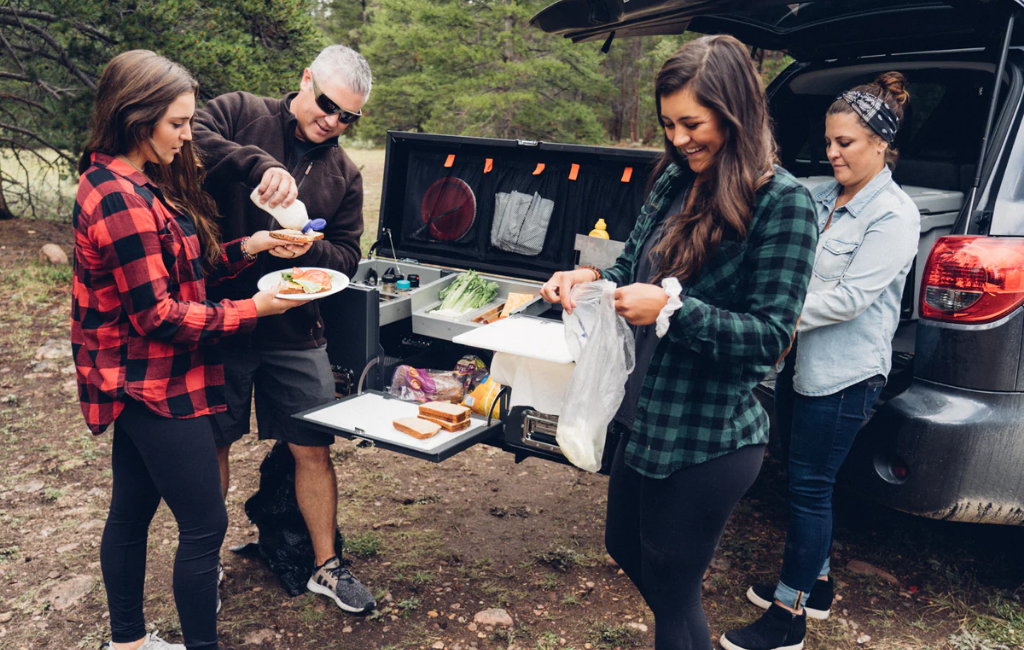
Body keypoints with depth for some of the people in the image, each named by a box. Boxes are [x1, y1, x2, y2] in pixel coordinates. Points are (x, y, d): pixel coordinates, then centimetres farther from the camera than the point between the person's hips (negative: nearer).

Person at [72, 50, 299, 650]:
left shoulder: (131, 184, 10)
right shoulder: (122, 200, -22)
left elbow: (178, 269, 13)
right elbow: (157, 315, -22)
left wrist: (249, 247, 1)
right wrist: (251, 310, -17)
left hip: (137, 383, 11)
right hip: (154, 387, -11)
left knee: (133, 510, 20)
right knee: (205, 525, -2)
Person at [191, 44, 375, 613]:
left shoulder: (344, 175, 8)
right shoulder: (240, 113, -2)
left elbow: (347, 257, 7)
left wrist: (308, 250, -14)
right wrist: (259, 164, -32)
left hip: (296, 333, 3)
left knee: (314, 450, 7)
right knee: (212, 446, 11)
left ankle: (326, 567, 26)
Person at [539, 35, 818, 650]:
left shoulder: (783, 202, -17)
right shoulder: (675, 180, 3)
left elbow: (770, 336, -18)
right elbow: (635, 266, 12)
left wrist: (673, 308, -26)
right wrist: (591, 276, -9)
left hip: (710, 441, -8)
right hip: (645, 415, 8)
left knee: (672, 590, 9)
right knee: (625, 547, 26)